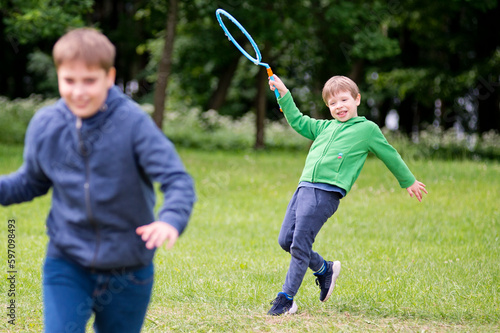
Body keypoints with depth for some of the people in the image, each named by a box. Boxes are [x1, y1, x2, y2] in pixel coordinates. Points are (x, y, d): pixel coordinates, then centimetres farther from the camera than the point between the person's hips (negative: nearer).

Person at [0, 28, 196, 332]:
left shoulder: (133, 122, -18)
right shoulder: (45, 125, -6)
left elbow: (178, 180, -22)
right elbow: (31, 181, 12)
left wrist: (171, 220, -43)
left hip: (128, 269, -1)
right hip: (67, 263, 1)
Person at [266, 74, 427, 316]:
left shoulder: (367, 129, 8)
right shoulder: (325, 127, 23)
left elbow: (390, 156, 18)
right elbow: (298, 122, 28)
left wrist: (408, 181, 28)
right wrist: (283, 94, 19)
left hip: (327, 194, -7)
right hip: (304, 187, 7)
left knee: (300, 245, -10)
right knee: (285, 240, 5)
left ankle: (287, 298, -3)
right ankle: (324, 270, 27)